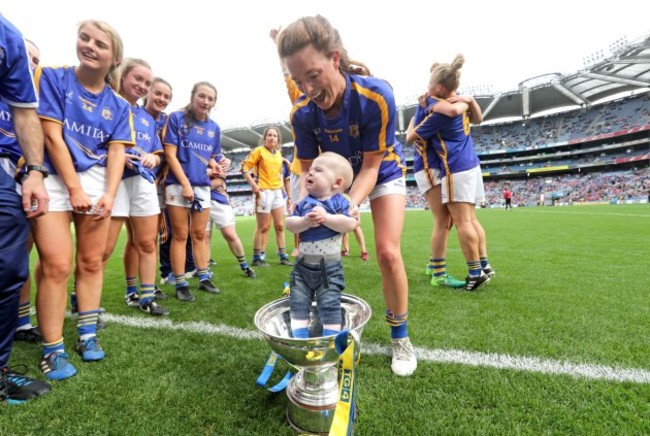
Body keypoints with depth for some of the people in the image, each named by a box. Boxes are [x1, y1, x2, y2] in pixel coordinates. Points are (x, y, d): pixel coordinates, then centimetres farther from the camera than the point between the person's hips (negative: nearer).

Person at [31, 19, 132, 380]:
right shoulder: (53, 77, 2)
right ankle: (53, 350, 6)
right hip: (55, 178, -2)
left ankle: (87, 335, 19)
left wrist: (109, 195, -12)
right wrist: (75, 189, -13)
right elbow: (52, 136, -6)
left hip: (97, 180, 3)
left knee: (91, 262, 6)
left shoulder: (119, 105, 9)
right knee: (57, 266, -7)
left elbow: (116, 152, 2)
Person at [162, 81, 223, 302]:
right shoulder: (176, 118, -4)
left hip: (203, 186, 5)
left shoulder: (214, 127, 10)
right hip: (178, 184, -4)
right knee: (180, 235, 2)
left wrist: (214, 166, -5)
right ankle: (181, 284, 10)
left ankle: (204, 278, 22)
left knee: (199, 234, 12)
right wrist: (185, 183, -15)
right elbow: (170, 154, -8)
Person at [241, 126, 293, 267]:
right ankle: (257, 258, 10)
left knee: (280, 225, 9)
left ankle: (283, 257, 18)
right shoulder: (259, 150, -5)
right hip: (264, 192, -7)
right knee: (263, 227, -2)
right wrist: (253, 185, -17)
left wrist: (281, 185, 13)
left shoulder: (279, 153, 14)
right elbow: (244, 167, -10)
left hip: (277, 192, 7)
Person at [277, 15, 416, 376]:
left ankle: (400, 337, 10)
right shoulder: (302, 112, -22)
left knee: (388, 253, -14)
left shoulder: (377, 96, -32)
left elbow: (370, 166, -26)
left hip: (383, 173, -2)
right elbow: (308, 170, -16)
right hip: (338, 177, 3)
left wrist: (349, 205, -41)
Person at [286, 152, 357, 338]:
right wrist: (305, 221, -22)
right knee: (298, 303, 7)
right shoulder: (304, 203, 4)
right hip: (303, 264, 5)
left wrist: (325, 217, -28)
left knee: (329, 305, 0)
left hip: (329, 266, -4)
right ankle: (299, 338, 19)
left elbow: (350, 224, -20)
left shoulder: (340, 202, -7)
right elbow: (289, 224, -4)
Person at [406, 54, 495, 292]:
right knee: (471, 219, 12)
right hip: (472, 164, 9)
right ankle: (484, 264, 16)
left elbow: (410, 137, -4)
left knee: (462, 221, -7)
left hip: (456, 168, -9)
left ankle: (475, 272, -4)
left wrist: (414, 119, 16)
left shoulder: (440, 111, -14)